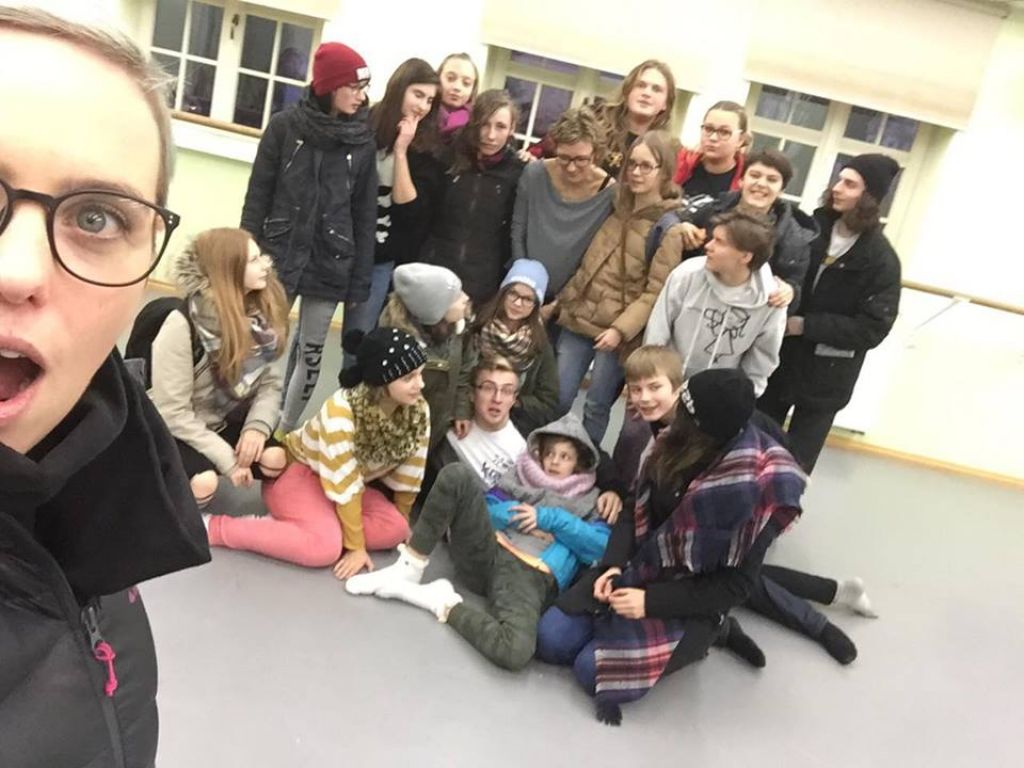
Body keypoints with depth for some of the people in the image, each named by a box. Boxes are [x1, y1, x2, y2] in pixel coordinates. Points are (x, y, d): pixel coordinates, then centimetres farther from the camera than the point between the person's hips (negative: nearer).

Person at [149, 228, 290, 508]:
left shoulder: (263, 312, -7)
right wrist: (227, 458, -26)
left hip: (226, 420, 6)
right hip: (174, 429, -6)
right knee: (203, 483, -31)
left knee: (274, 459, -19)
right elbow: (173, 412, -24)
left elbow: (271, 384, -5)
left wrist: (258, 426, -25)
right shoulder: (182, 324, -26)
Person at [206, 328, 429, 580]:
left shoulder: (418, 410, -17)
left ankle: (285, 523, -14)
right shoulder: (341, 411, -34)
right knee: (326, 546, -31)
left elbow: (409, 474, -5)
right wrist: (356, 546, -22)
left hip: (357, 477, 7)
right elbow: (345, 487, -29)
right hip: (298, 471, -6)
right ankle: (214, 526, -18)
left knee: (394, 530, -18)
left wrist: (402, 526, 2)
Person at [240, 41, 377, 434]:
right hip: (280, 254, -1)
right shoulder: (285, 126, -2)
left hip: (331, 263, 2)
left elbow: (365, 212, 3)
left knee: (311, 352, 7)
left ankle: (284, 431, 22)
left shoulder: (364, 139, 2)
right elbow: (258, 195, 1)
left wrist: (361, 277, -1)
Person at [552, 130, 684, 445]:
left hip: (616, 331, -5)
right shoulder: (617, 206, 9)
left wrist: (621, 329, -19)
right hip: (578, 317, 5)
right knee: (558, 397, 8)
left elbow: (656, 291, -13)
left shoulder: (670, 226, -8)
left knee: (597, 407, 6)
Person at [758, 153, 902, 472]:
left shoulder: (882, 259, -12)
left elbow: (873, 329, -16)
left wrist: (804, 325, -20)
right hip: (778, 360, 4)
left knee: (796, 464, 9)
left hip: (824, 376, -4)